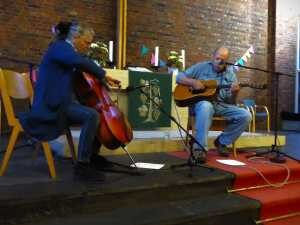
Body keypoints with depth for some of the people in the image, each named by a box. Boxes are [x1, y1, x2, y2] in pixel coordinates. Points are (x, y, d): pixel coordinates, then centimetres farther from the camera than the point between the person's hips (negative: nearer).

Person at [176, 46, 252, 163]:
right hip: (201, 102, -4)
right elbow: (179, 77, 2)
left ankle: (222, 141, 3)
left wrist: (234, 93, -16)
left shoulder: (230, 75, 12)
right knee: (206, 106, -41)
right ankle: (200, 148, -34)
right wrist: (193, 82, -16)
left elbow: (230, 102, 7)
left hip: (221, 105, 4)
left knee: (246, 116, -16)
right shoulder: (201, 67, 6)